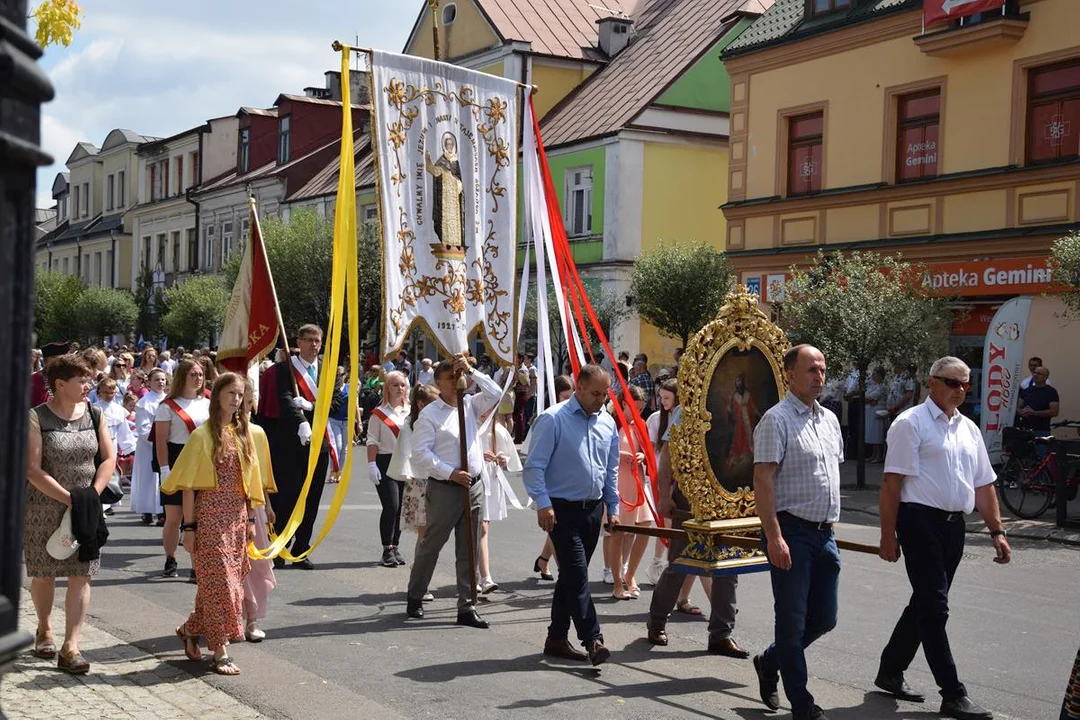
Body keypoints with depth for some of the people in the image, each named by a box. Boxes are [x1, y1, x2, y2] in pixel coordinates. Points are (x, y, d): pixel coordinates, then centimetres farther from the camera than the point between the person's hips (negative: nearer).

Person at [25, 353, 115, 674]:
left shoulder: (94, 415, 4)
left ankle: (70, 647, -2)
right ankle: (44, 630, 35)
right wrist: (69, 498, -19)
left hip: (86, 509, 3)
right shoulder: (37, 418, -8)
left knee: (81, 576, -3)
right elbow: (33, 469, -14)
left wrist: (93, 494, -9)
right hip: (44, 509, -3)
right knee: (44, 574, 10)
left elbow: (109, 458, 5)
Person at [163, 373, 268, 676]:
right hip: (210, 514, -6)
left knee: (231, 580, 10)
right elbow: (188, 485, -7)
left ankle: (191, 628, 30)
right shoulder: (203, 435, -6)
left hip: (237, 516, 6)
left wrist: (250, 519, 12)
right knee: (218, 579, -5)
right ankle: (220, 651, 1)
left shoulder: (243, 433, 11)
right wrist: (189, 526, -11)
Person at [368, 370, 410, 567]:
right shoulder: (379, 413, 0)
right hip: (386, 462, -4)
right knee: (391, 506, -12)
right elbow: (372, 440, -3)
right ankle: (387, 550, -7)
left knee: (401, 508, 6)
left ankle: (395, 547, 15)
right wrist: (371, 464, -11)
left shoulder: (410, 412, 11)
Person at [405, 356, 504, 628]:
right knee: (431, 544, 5)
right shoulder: (429, 414, -6)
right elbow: (421, 453, -12)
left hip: (474, 486, 5)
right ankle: (415, 598, 23)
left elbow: (495, 393, 6)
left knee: (468, 550, 7)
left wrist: (471, 371, -2)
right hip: (444, 487, -5)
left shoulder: (471, 405, 11)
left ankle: (466, 608, 11)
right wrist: (450, 473, -18)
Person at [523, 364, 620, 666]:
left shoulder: (607, 422, 11)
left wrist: (613, 508, 16)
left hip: (593, 509, 7)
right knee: (577, 574, -12)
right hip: (562, 509, -6)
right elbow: (534, 465, -11)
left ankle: (557, 639, 20)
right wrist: (543, 503, -19)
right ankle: (592, 640, -13)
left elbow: (611, 469, 20)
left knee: (571, 575, 12)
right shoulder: (553, 419, -9)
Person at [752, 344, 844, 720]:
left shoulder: (829, 419, 13)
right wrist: (774, 537, -22)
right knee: (792, 620, 2)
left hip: (824, 533, 8)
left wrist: (831, 522, 18)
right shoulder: (777, 419, -11)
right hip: (792, 531, -8)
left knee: (824, 618, 13)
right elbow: (762, 481, -17)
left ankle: (770, 662, 34)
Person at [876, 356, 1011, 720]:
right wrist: (888, 536, -14)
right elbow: (892, 482, -11)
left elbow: (983, 484, 17)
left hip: (954, 525, 8)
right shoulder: (911, 423, -8)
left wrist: (997, 531, 10)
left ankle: (890, 672, 29)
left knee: (926, 603, 15)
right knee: (935, 608, -5)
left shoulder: (969, 429, 14)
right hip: (921, 522, -8)